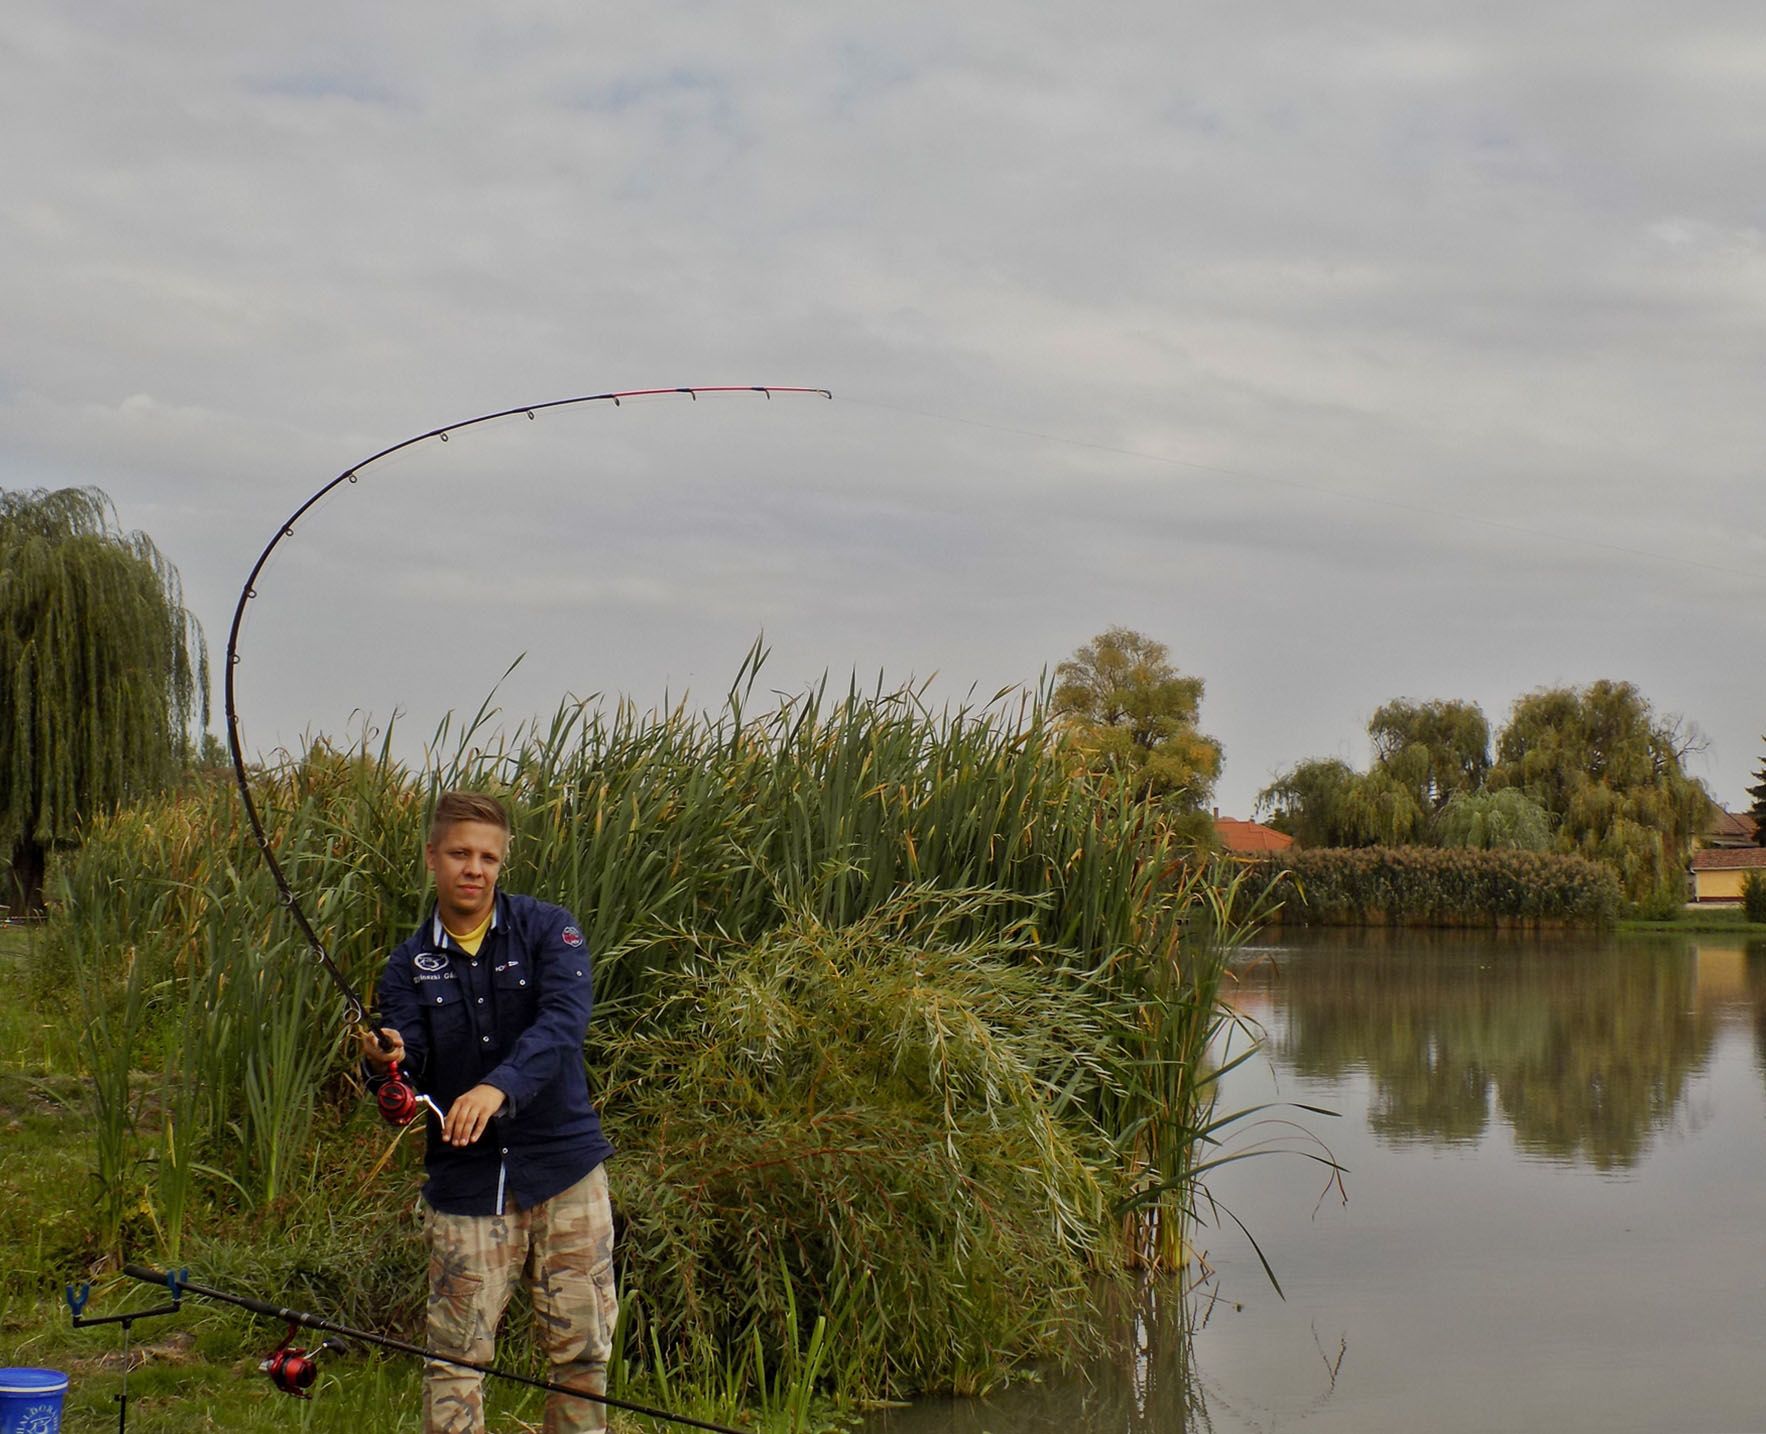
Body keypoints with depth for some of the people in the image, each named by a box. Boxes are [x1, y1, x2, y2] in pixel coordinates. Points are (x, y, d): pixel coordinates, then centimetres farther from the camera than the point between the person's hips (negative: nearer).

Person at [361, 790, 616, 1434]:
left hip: (564, 1167, -1)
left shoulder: (548, 930, -2)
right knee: (455, 1357, 0)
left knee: (582, 1349, 5)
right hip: (465, 1182, 1)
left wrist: (500, 1085, -35)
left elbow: (563, 1019, -19)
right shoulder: (410, 965, 5)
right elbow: (409, 1073, -4)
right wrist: (389, 1062, -28)